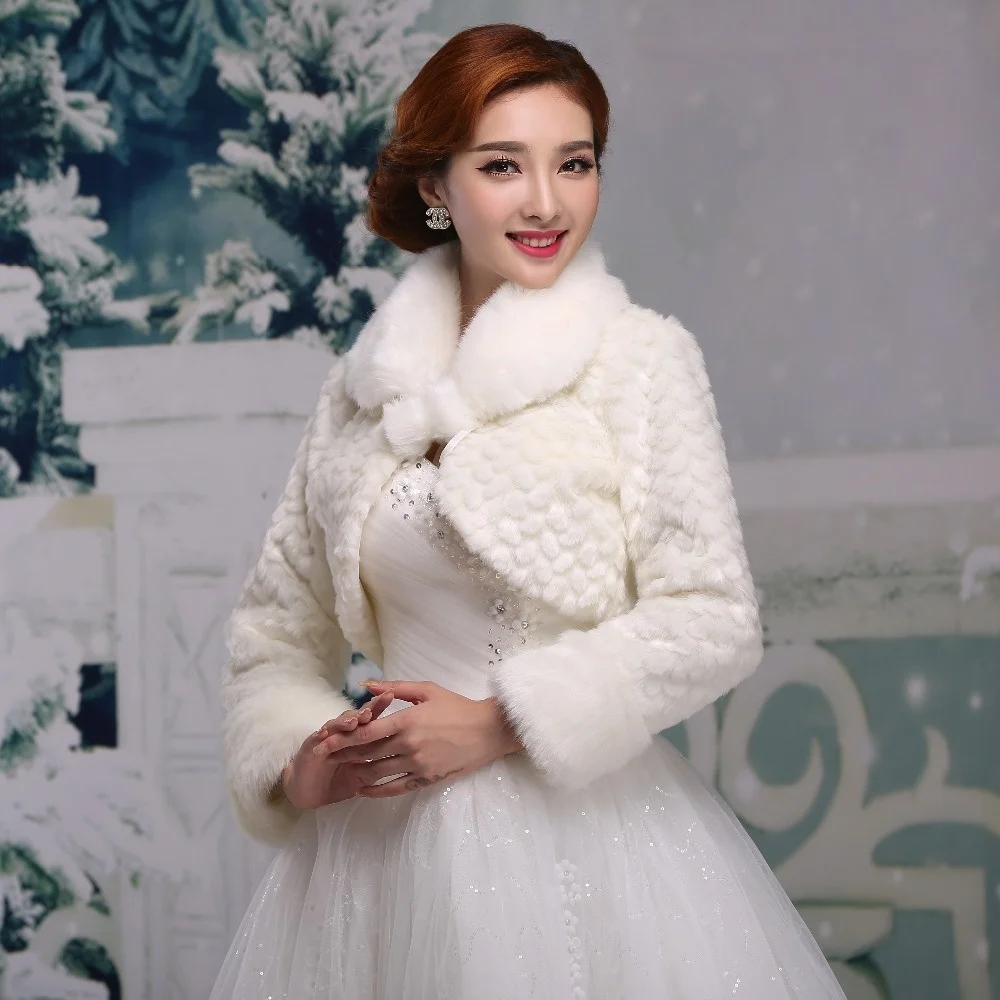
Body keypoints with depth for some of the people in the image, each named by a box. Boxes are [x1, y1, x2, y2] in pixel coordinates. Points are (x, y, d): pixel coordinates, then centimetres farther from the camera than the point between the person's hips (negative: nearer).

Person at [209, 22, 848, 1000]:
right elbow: (277, 623, 14)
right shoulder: (362, 385, 6)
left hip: (584, 833, -3)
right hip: (384, 841, 4)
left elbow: (713, 621, -11)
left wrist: (497, 726, -14)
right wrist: (295, 761, -3)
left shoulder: (641, 358, -6)